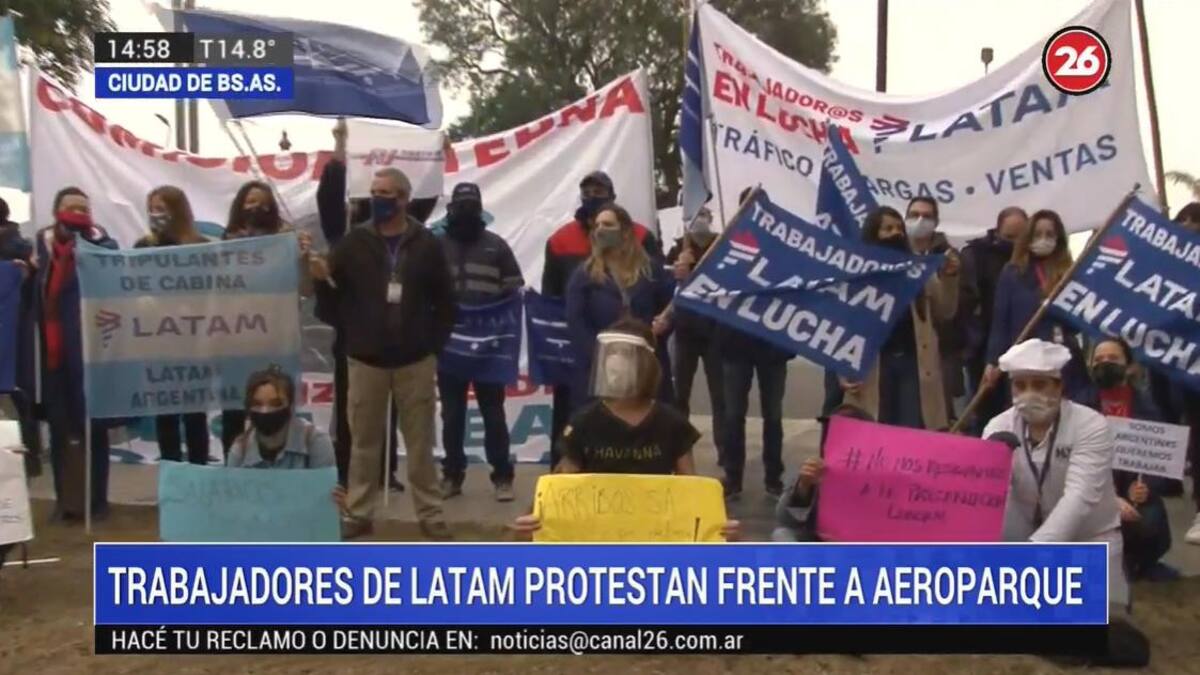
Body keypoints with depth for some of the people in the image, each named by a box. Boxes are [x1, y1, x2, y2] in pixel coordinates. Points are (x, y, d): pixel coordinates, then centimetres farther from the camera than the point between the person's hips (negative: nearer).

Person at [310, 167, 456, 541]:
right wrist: (322, 280, -20)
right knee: (364, 441, 9)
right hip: (366, 360, 1)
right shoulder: (354, 242, 1)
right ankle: (358, 513, 19)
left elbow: (445, 302, 1)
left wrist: (433, 345, -4)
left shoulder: (427, 244, 0)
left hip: (415, 361, -1)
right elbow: (334, 300, 0)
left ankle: (430, 514, 15)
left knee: (420, 442, 7)